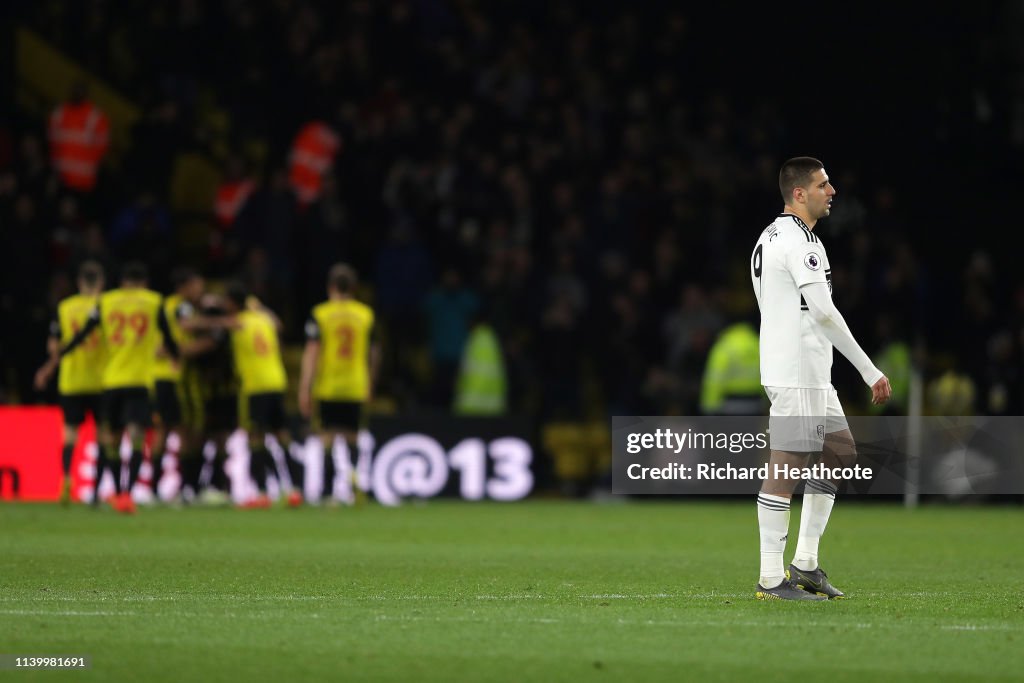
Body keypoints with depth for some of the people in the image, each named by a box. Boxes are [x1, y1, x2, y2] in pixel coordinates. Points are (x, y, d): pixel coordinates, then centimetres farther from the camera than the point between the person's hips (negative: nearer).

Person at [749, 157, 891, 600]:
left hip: (812, 377, 11)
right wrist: (871, 372, -19)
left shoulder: (770, 237, 19)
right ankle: (772, 580, -6)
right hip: (797, 376, -11)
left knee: (842, 455, 15)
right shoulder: (800, 241, -14)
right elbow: (825, 313, -21)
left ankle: (805, 562, 16)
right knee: (785, 468, -8)